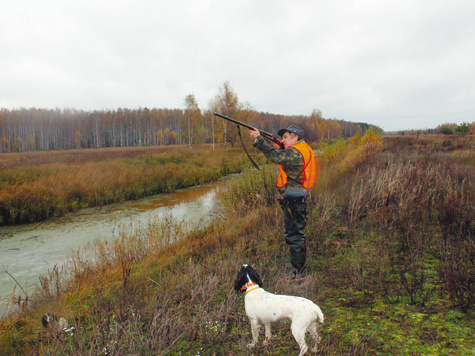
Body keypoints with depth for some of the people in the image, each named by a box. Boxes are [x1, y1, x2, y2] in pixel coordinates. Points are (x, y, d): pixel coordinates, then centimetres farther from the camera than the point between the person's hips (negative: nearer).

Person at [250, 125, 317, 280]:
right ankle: (297, 263, 35)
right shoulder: (304, 150, 14)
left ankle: (298, 271, 11)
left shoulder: (295, 152, -19)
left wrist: (259, 139, -23)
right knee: (296, 234, 21)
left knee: (294, 235, -1)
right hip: (296, 199, 11)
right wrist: (280, 149, 3)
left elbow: (274, 156, -30)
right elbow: (284, 159, 20)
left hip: (293, 200, -11)